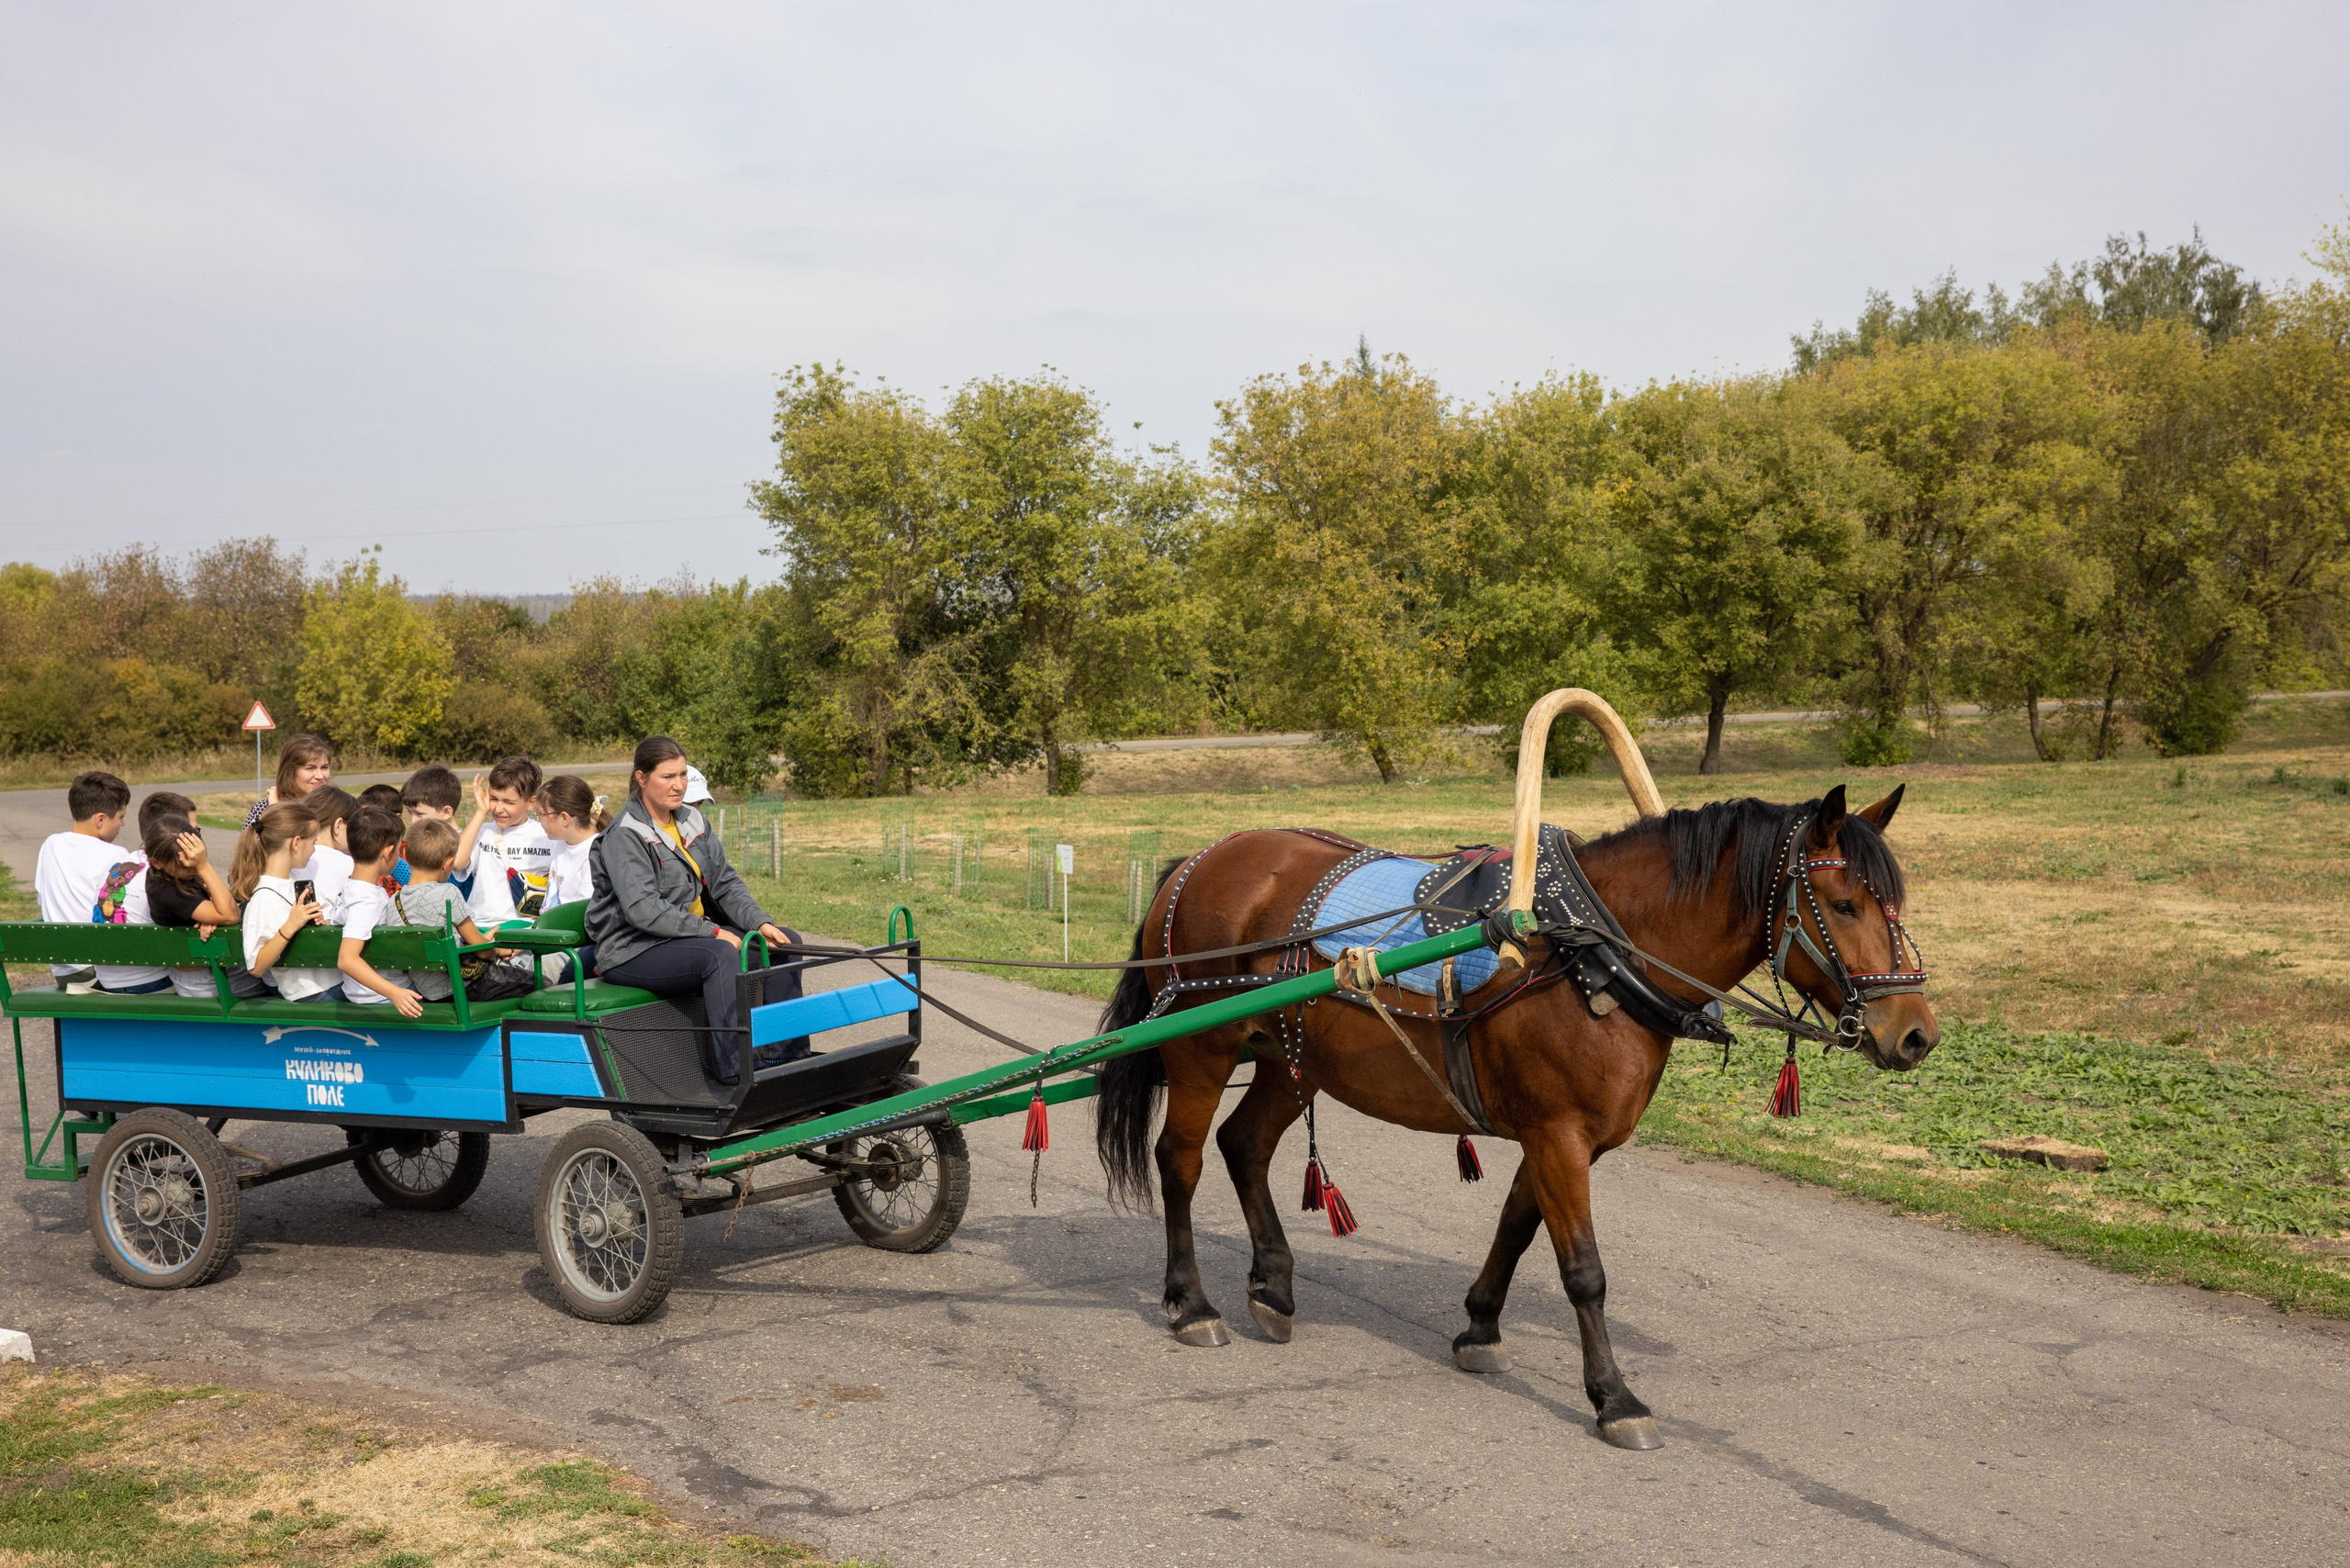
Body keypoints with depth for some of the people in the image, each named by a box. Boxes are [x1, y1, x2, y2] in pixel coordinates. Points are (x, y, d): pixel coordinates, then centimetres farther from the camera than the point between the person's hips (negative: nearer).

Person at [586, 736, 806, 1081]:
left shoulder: (691, 821, 12)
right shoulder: (624, 837, -13)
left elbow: (725, 883, 10)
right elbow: (643, 909, -24)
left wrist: (761, 923, -8)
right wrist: (712, 932, -27)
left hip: (690, 933, 9)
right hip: (633, 951, -8)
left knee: (786, 942, -4)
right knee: (721, 954, -35)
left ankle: (785, 1052, -5)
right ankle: (733, 1065, -35)